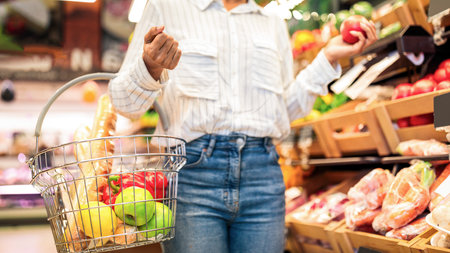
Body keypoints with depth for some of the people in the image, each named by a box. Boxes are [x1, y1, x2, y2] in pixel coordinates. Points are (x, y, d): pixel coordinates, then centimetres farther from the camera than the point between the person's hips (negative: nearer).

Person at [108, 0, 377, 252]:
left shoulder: (274, 25, 21)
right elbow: (126, 103, 3)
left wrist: (329, 57, 13)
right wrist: (150, 67, -18)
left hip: (262, 176, 3)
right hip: (191, 171, -3)